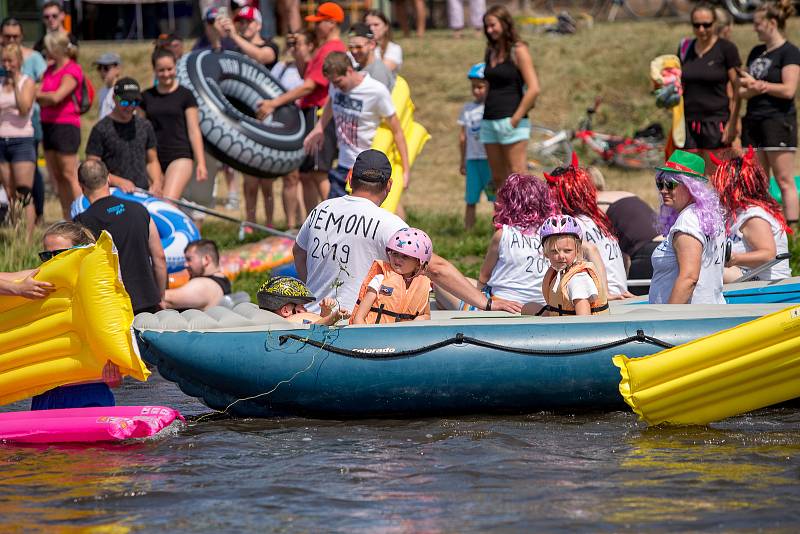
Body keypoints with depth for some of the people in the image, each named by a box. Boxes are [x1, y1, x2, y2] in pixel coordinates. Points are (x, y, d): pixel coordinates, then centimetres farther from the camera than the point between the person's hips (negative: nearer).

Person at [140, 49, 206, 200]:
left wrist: (201, 163, -5)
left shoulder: (185, 95, 1)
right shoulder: (147, 97, 10)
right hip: (154, 158, 4)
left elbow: (194, 131, 0)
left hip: (180, 157, -4)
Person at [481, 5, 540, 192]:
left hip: (510, 122, -7)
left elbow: (533, 89, -14)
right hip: (489, 122, 8)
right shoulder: (491, 52, 14)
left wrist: (515, 119, -15)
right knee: (498, 179, 8)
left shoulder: (518, 51, -7)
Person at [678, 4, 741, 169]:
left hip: (716, 123, -5)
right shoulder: (685, 48, 10)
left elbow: (737, 88, -5)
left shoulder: (726, 48, -4)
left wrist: (733, 123, -11)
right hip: (689, 122, 5)